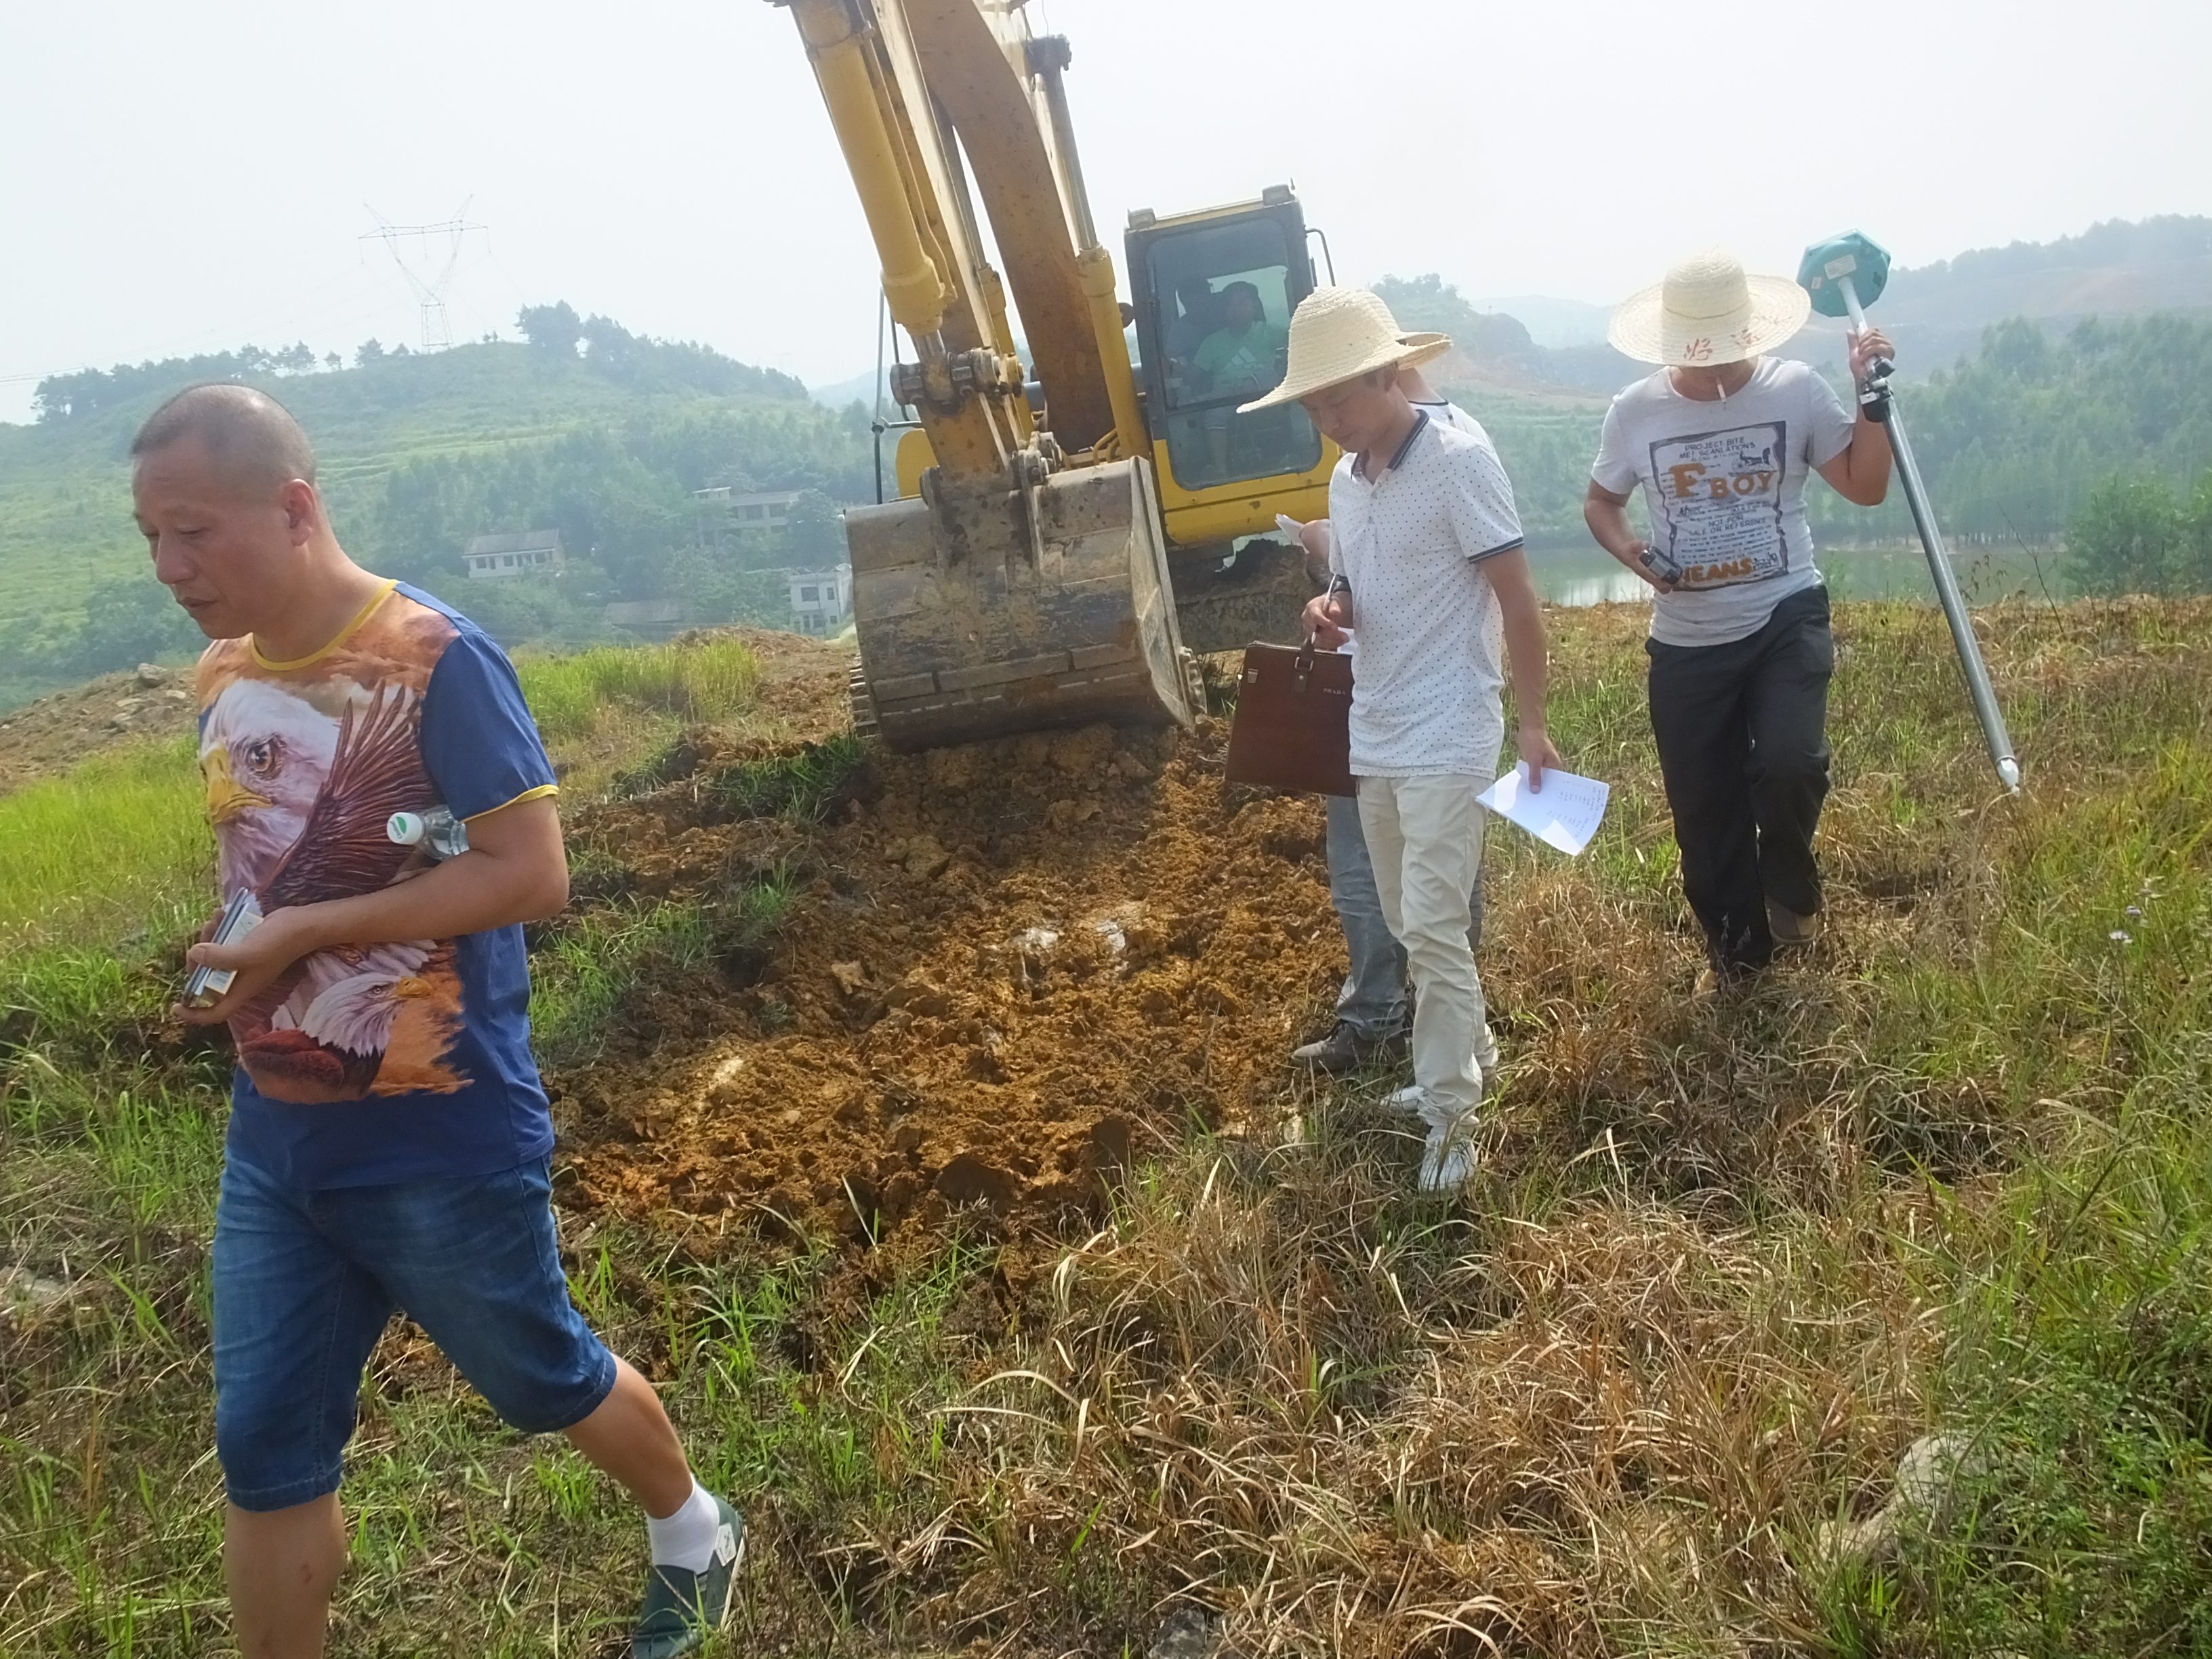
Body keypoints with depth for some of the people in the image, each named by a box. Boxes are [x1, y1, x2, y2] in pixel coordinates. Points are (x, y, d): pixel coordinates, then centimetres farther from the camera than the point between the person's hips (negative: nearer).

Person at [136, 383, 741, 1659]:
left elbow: (534, 876, -22)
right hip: (273, 1144, 6)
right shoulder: (228, 677, 4)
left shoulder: (434, 660, -19)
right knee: (265, 1453, 12)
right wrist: (235, 967, 0)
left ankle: (695, 1536, 44)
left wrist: (306, 933, -23)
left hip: (444, 1144, -6)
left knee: (546, 1381, 16)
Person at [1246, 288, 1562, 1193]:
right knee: (1410, 925, 16)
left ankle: (1451, 1113, 4)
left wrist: (1532, 722, -12)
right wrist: (1331, 611, -3)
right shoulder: (1345, 481, 9)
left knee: (1433, 929, -8)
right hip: (1373, 738, 8)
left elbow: (1516, 596, -11)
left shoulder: (1459, 458, -13)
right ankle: (1458, 1061, 34)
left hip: (1446, 741, -8)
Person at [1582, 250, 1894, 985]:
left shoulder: (1797, 389, -5)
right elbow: (1600, 502, 11)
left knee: (1789, 763, -26)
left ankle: (1790, 891, 6)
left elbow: (1866, 487, -3)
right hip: (1685, 642, 2)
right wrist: (1629, 549, -9)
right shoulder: (1635, 411, -3)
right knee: (1704, 813, 9)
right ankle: (1736, 951, 32)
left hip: (1786, 618, -2)